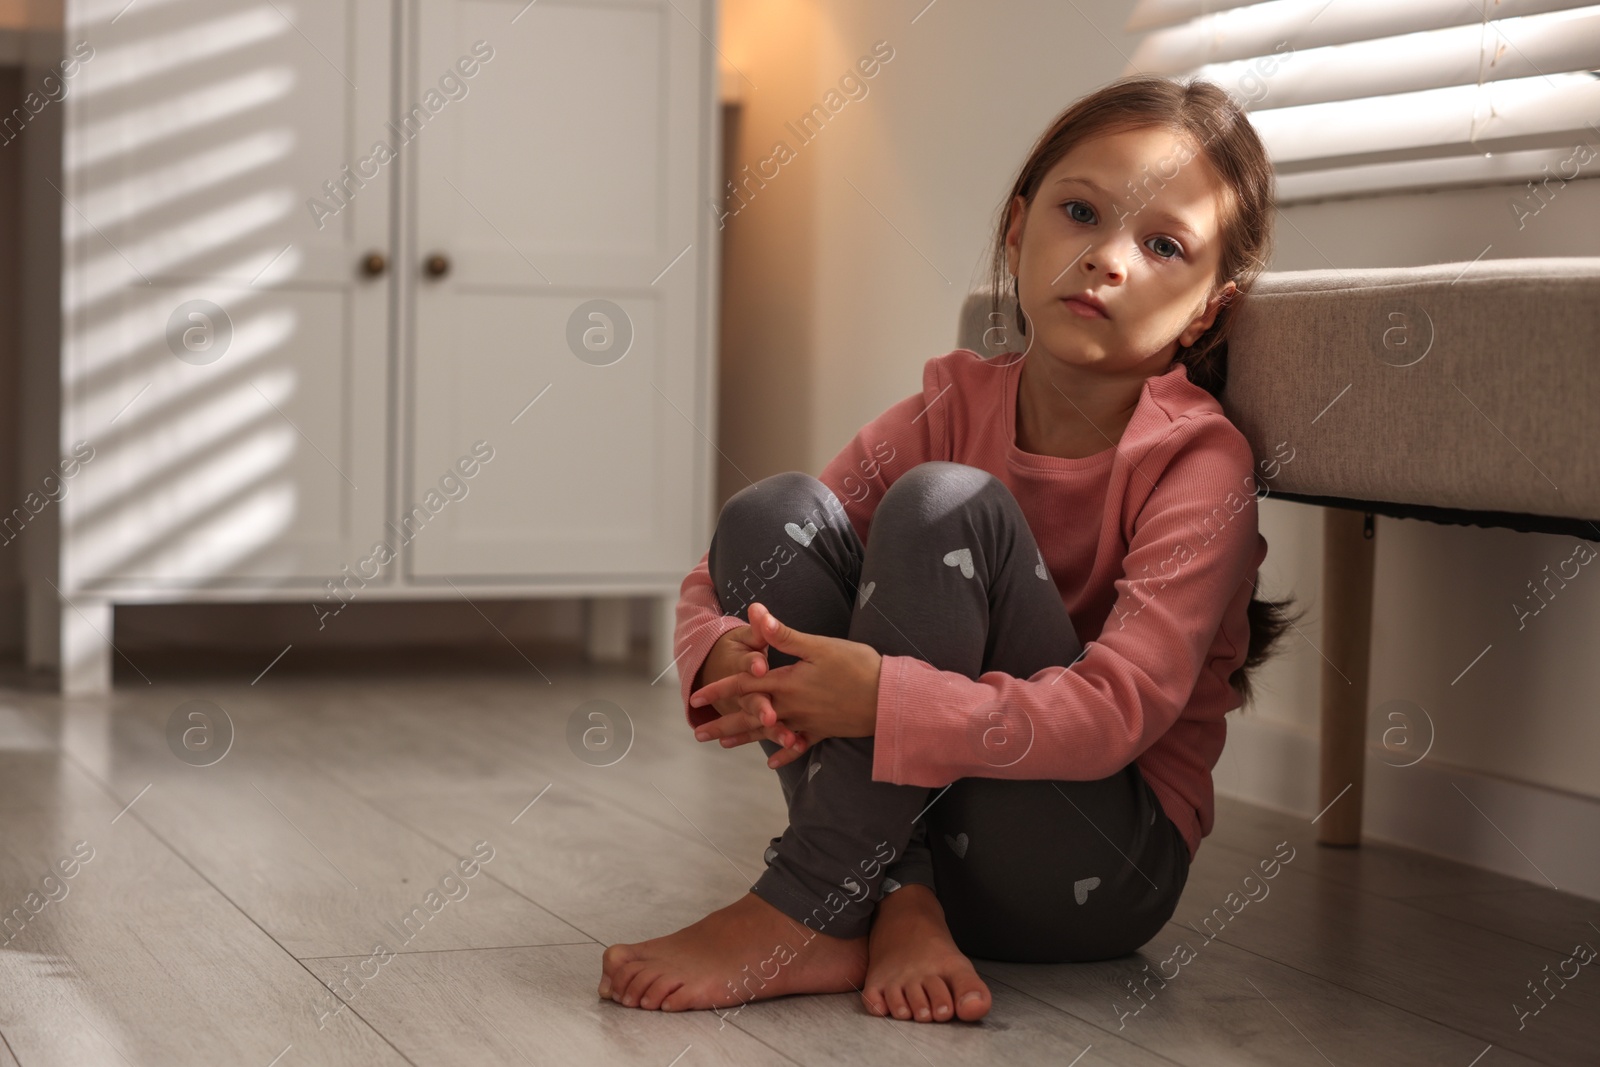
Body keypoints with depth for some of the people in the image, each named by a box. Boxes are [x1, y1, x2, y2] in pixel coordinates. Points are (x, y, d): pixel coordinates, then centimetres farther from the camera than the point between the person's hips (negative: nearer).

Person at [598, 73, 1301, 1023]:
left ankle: (804, 914, -23)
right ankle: (898, 907, -22)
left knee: (943, 507, -24)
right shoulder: (955, 405, 1)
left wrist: (884, 698, -37)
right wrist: (724, 662, -25)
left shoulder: (1199, 461, -13)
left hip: (1093, 872, -5)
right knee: (773, 512, -14)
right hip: (913, 817, 5)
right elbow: (721, 580, -1)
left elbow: (1117, 711, -26)